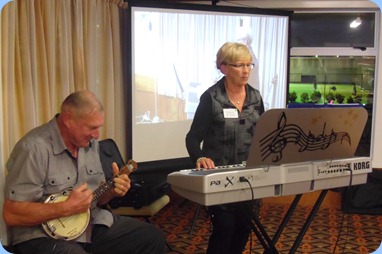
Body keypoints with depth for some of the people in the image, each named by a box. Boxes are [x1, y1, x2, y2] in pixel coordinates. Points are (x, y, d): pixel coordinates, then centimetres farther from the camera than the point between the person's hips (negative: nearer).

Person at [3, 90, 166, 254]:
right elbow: (11, 214, -21)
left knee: (154, 238, 0)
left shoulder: (90, 143, 6)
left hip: (92, 223, 8)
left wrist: (111, 191, -6)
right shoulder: (34, 148, -20)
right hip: (45, 236, -8)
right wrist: (66, 208, -26)